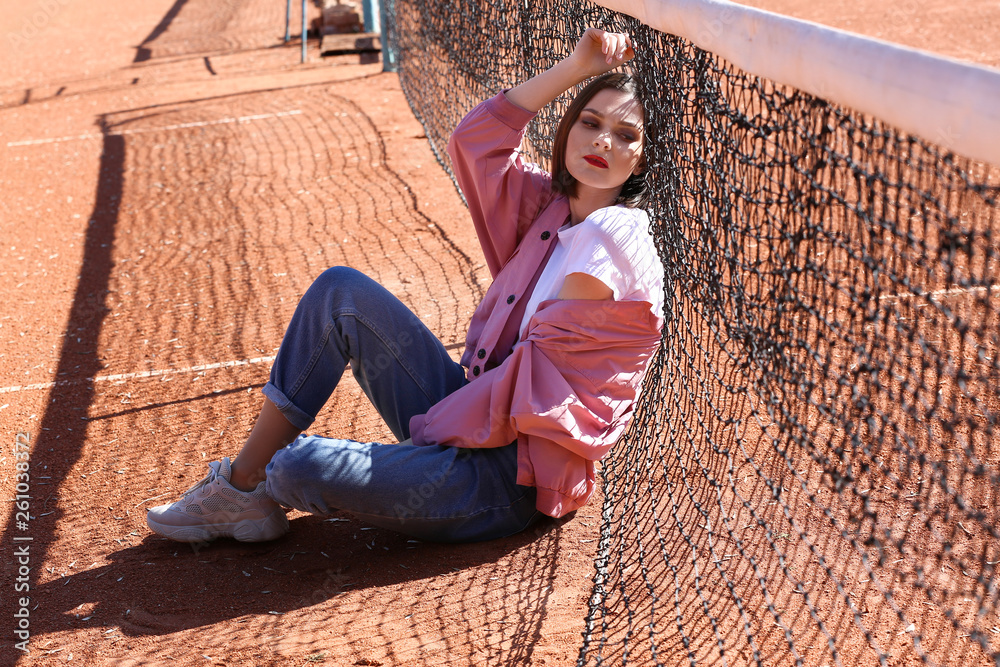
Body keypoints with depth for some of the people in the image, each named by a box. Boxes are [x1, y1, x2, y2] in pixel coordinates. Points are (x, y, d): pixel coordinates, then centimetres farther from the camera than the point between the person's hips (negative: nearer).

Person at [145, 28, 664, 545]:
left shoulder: (614, 235, -16)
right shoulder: (550, 207, 7)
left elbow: (539, 364, -17)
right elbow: (474, 142, -2)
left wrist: (441, 427, -12)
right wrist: (575, 68, -7)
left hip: (513, 478, -8)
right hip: (476, 418, 8)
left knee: (300, 466, -25)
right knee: (340, 291, -2)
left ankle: (264, 486, 16)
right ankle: (242, 482, 3)